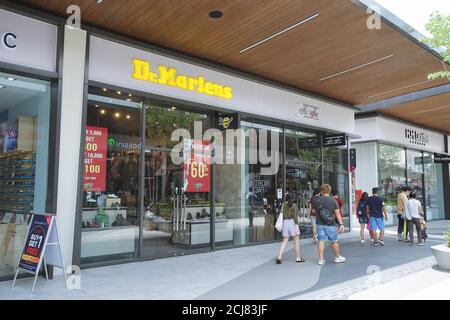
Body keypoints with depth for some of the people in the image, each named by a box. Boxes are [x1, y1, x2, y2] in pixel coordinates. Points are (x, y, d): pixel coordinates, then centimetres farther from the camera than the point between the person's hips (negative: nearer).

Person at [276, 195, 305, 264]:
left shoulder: (283, 206, 8)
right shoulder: (294, 206, -4)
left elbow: (281, 215, 7)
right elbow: (295, 216, -13)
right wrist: (296, 225, -15)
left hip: (285, 223, 4)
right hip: (292, 223, -4)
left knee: (284, 241, 7)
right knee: (296, 241, 6)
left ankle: (279, 257, -4)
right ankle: (298, 258, 12)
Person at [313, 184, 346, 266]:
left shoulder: (317, 201, -1)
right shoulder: (333, 201, -6)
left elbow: (315, 211, 8)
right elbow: (337, 213, -10)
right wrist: (341, 224, -9)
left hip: (320, 224, 2)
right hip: (330, 224, -2)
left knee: (321, 241, 4)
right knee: (334, 241, 12)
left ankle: (321, 259, 4)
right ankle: (338, 257, 27)